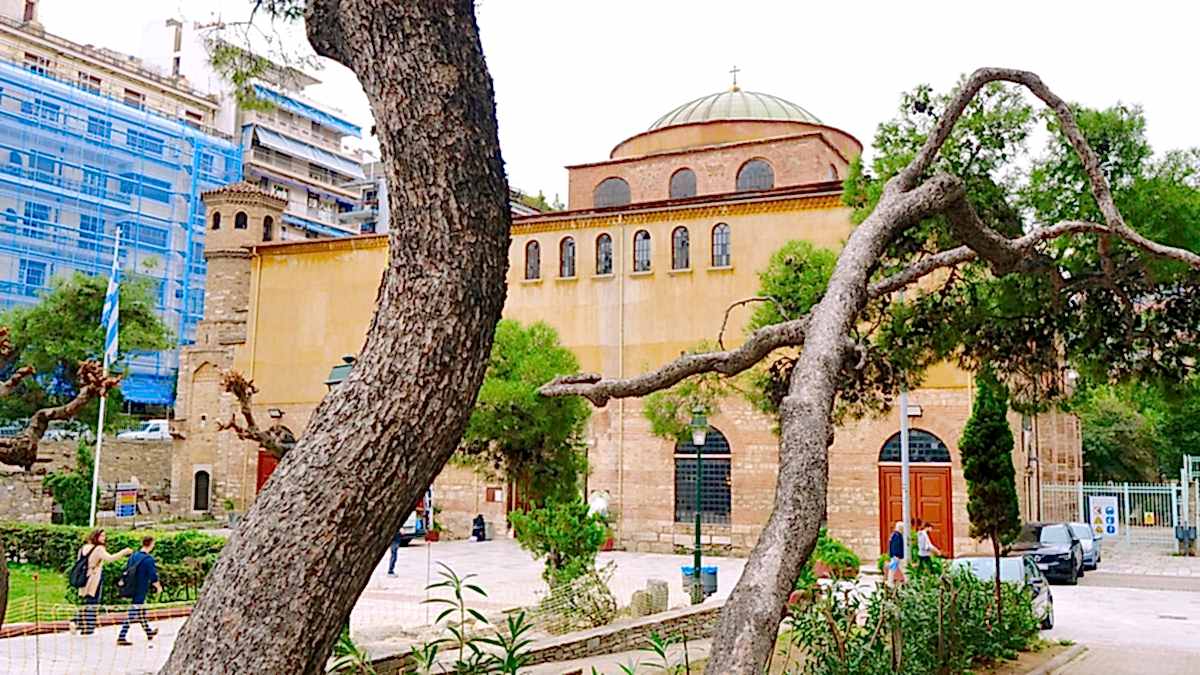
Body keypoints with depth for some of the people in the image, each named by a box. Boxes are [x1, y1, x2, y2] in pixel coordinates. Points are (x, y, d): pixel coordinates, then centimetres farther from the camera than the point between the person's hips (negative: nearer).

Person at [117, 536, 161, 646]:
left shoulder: (134, 556, 5)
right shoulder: (149, 559, -18)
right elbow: (153, 577, -16)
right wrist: (159, 587, 2)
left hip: (133, 588, 9)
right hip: (141, 591, -9)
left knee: (142, 611, 21)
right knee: (133, 614, -4)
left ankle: (149, 632, 36)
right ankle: (121, 638, -4)